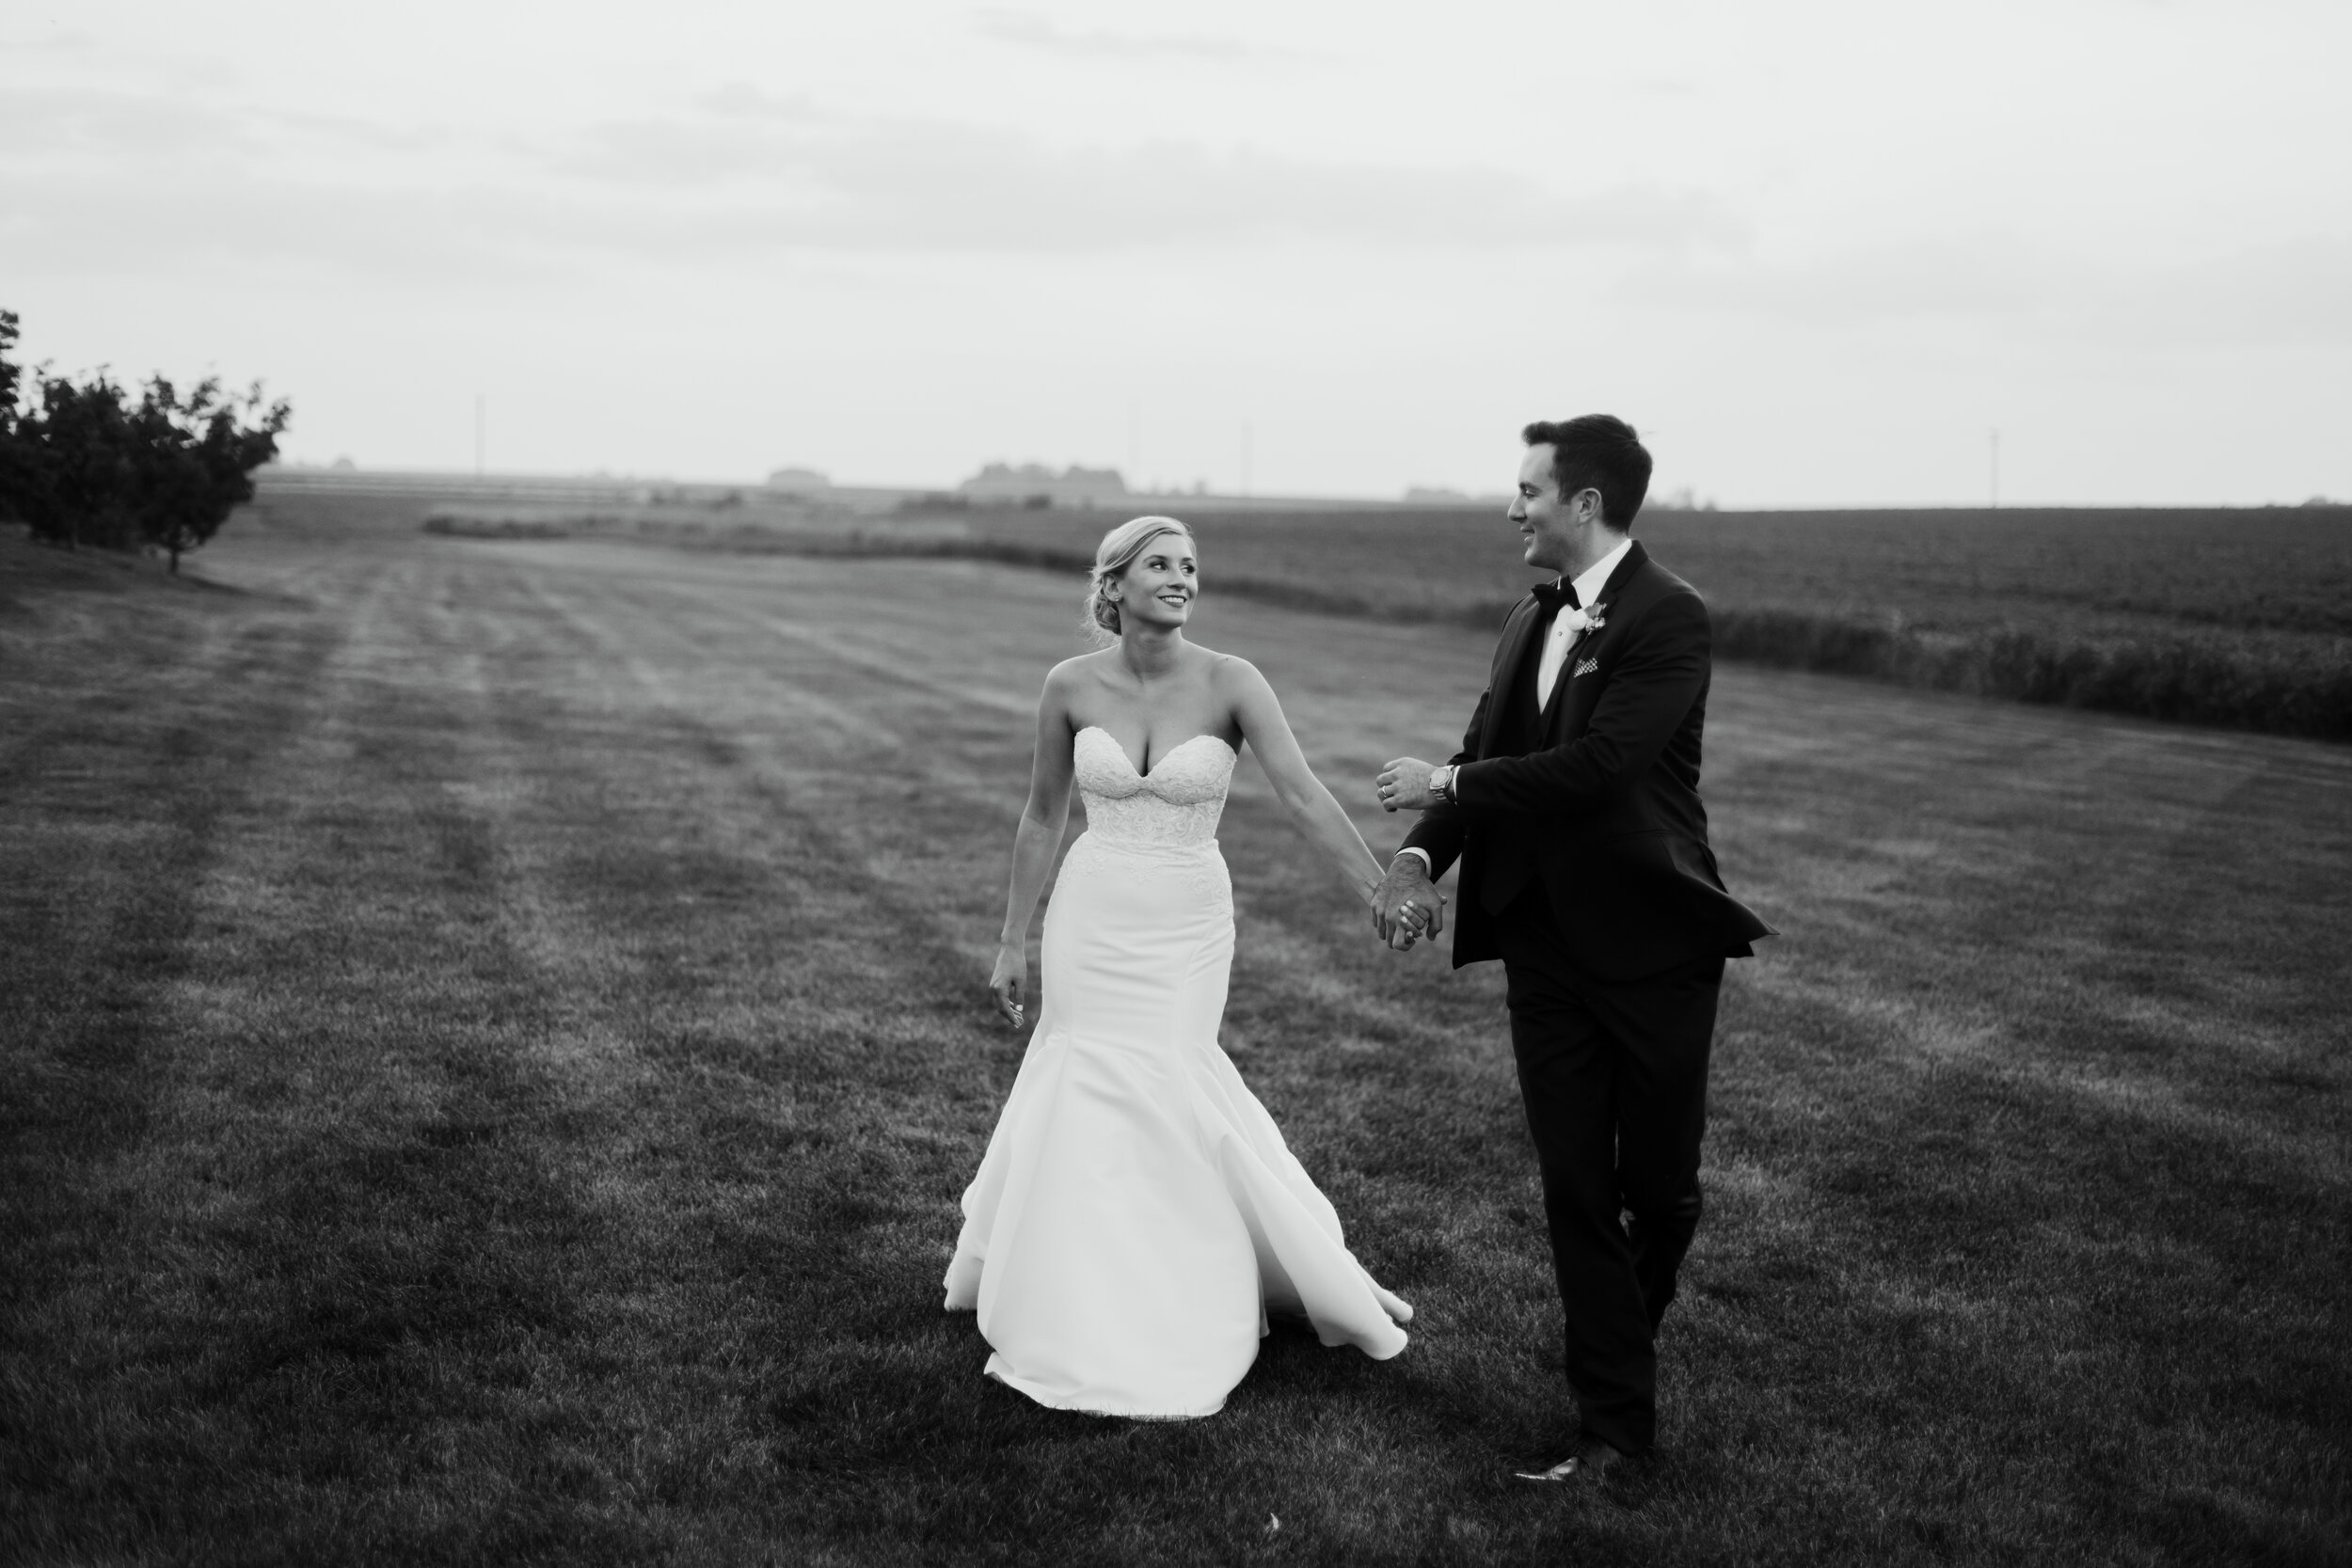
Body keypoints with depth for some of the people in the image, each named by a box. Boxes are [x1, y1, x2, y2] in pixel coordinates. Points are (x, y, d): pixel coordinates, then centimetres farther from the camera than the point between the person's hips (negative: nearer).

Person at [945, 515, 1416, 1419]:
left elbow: (1303, 795, -19)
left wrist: (1381, 895, -29)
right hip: (1091, 920, 2)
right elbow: (1042, 819, 5)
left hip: (1187, 928, -1)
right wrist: (1012, 943, 7)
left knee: (1155, 1094, 0)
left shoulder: (1229, 683, -11)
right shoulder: (1070, 686, -5)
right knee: (1094, 1094, 6)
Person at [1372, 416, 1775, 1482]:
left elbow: (1596, 765, -24)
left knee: (1659, 1184, 8)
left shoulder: (1669, 618, -14)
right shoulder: (1529, 623, 11)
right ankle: (1613, 1416, 15)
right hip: (1546, 945, 6)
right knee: (1574, 1189, 6)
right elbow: (1486, 756, 8)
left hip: (1651, 945, -6)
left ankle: (1626, 1338, 38)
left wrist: (1448, 783, -16)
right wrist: (1422, 852, -9)